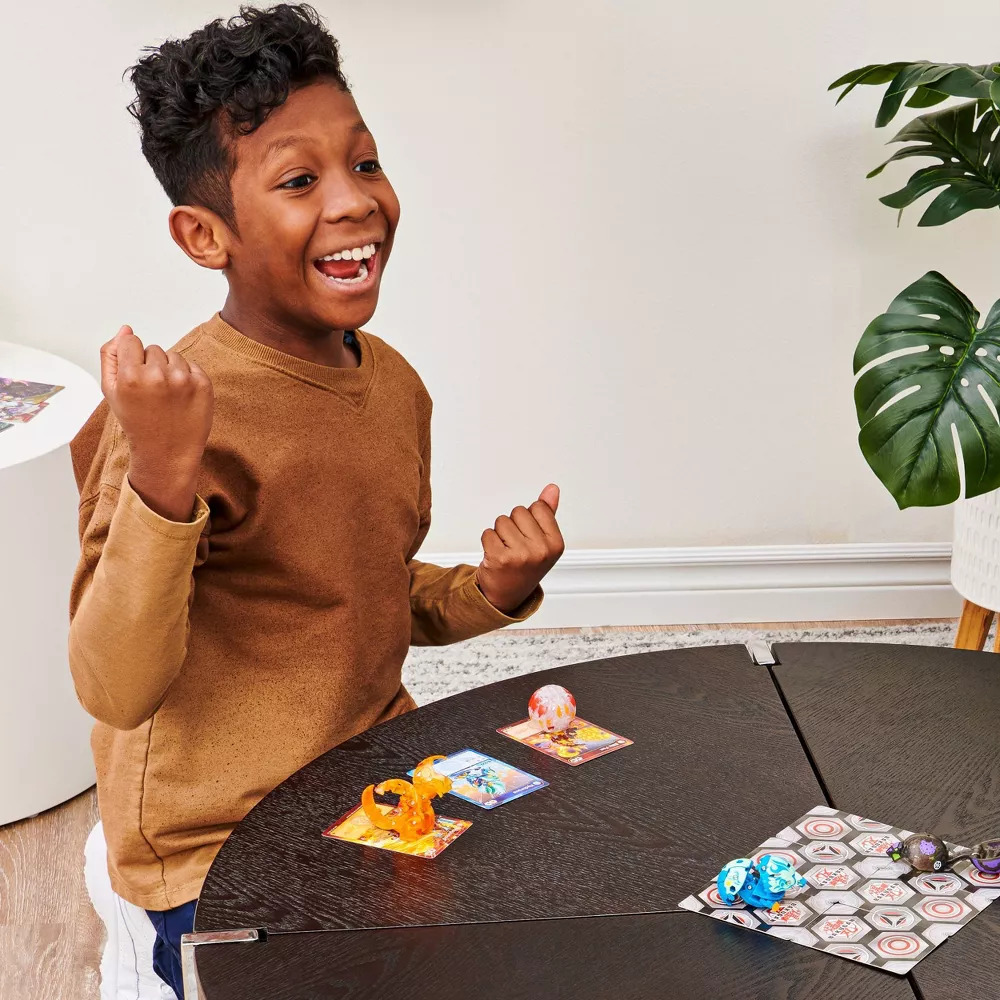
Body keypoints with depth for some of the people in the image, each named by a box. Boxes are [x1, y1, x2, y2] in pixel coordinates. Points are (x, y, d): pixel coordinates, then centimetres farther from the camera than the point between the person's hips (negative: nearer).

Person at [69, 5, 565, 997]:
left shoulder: (394, 384, 2)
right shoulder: (175, 411, -21)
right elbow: (115, 691, -26)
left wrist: (489, 591, -2)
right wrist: (161, 486, -38)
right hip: (223, 858, -7)